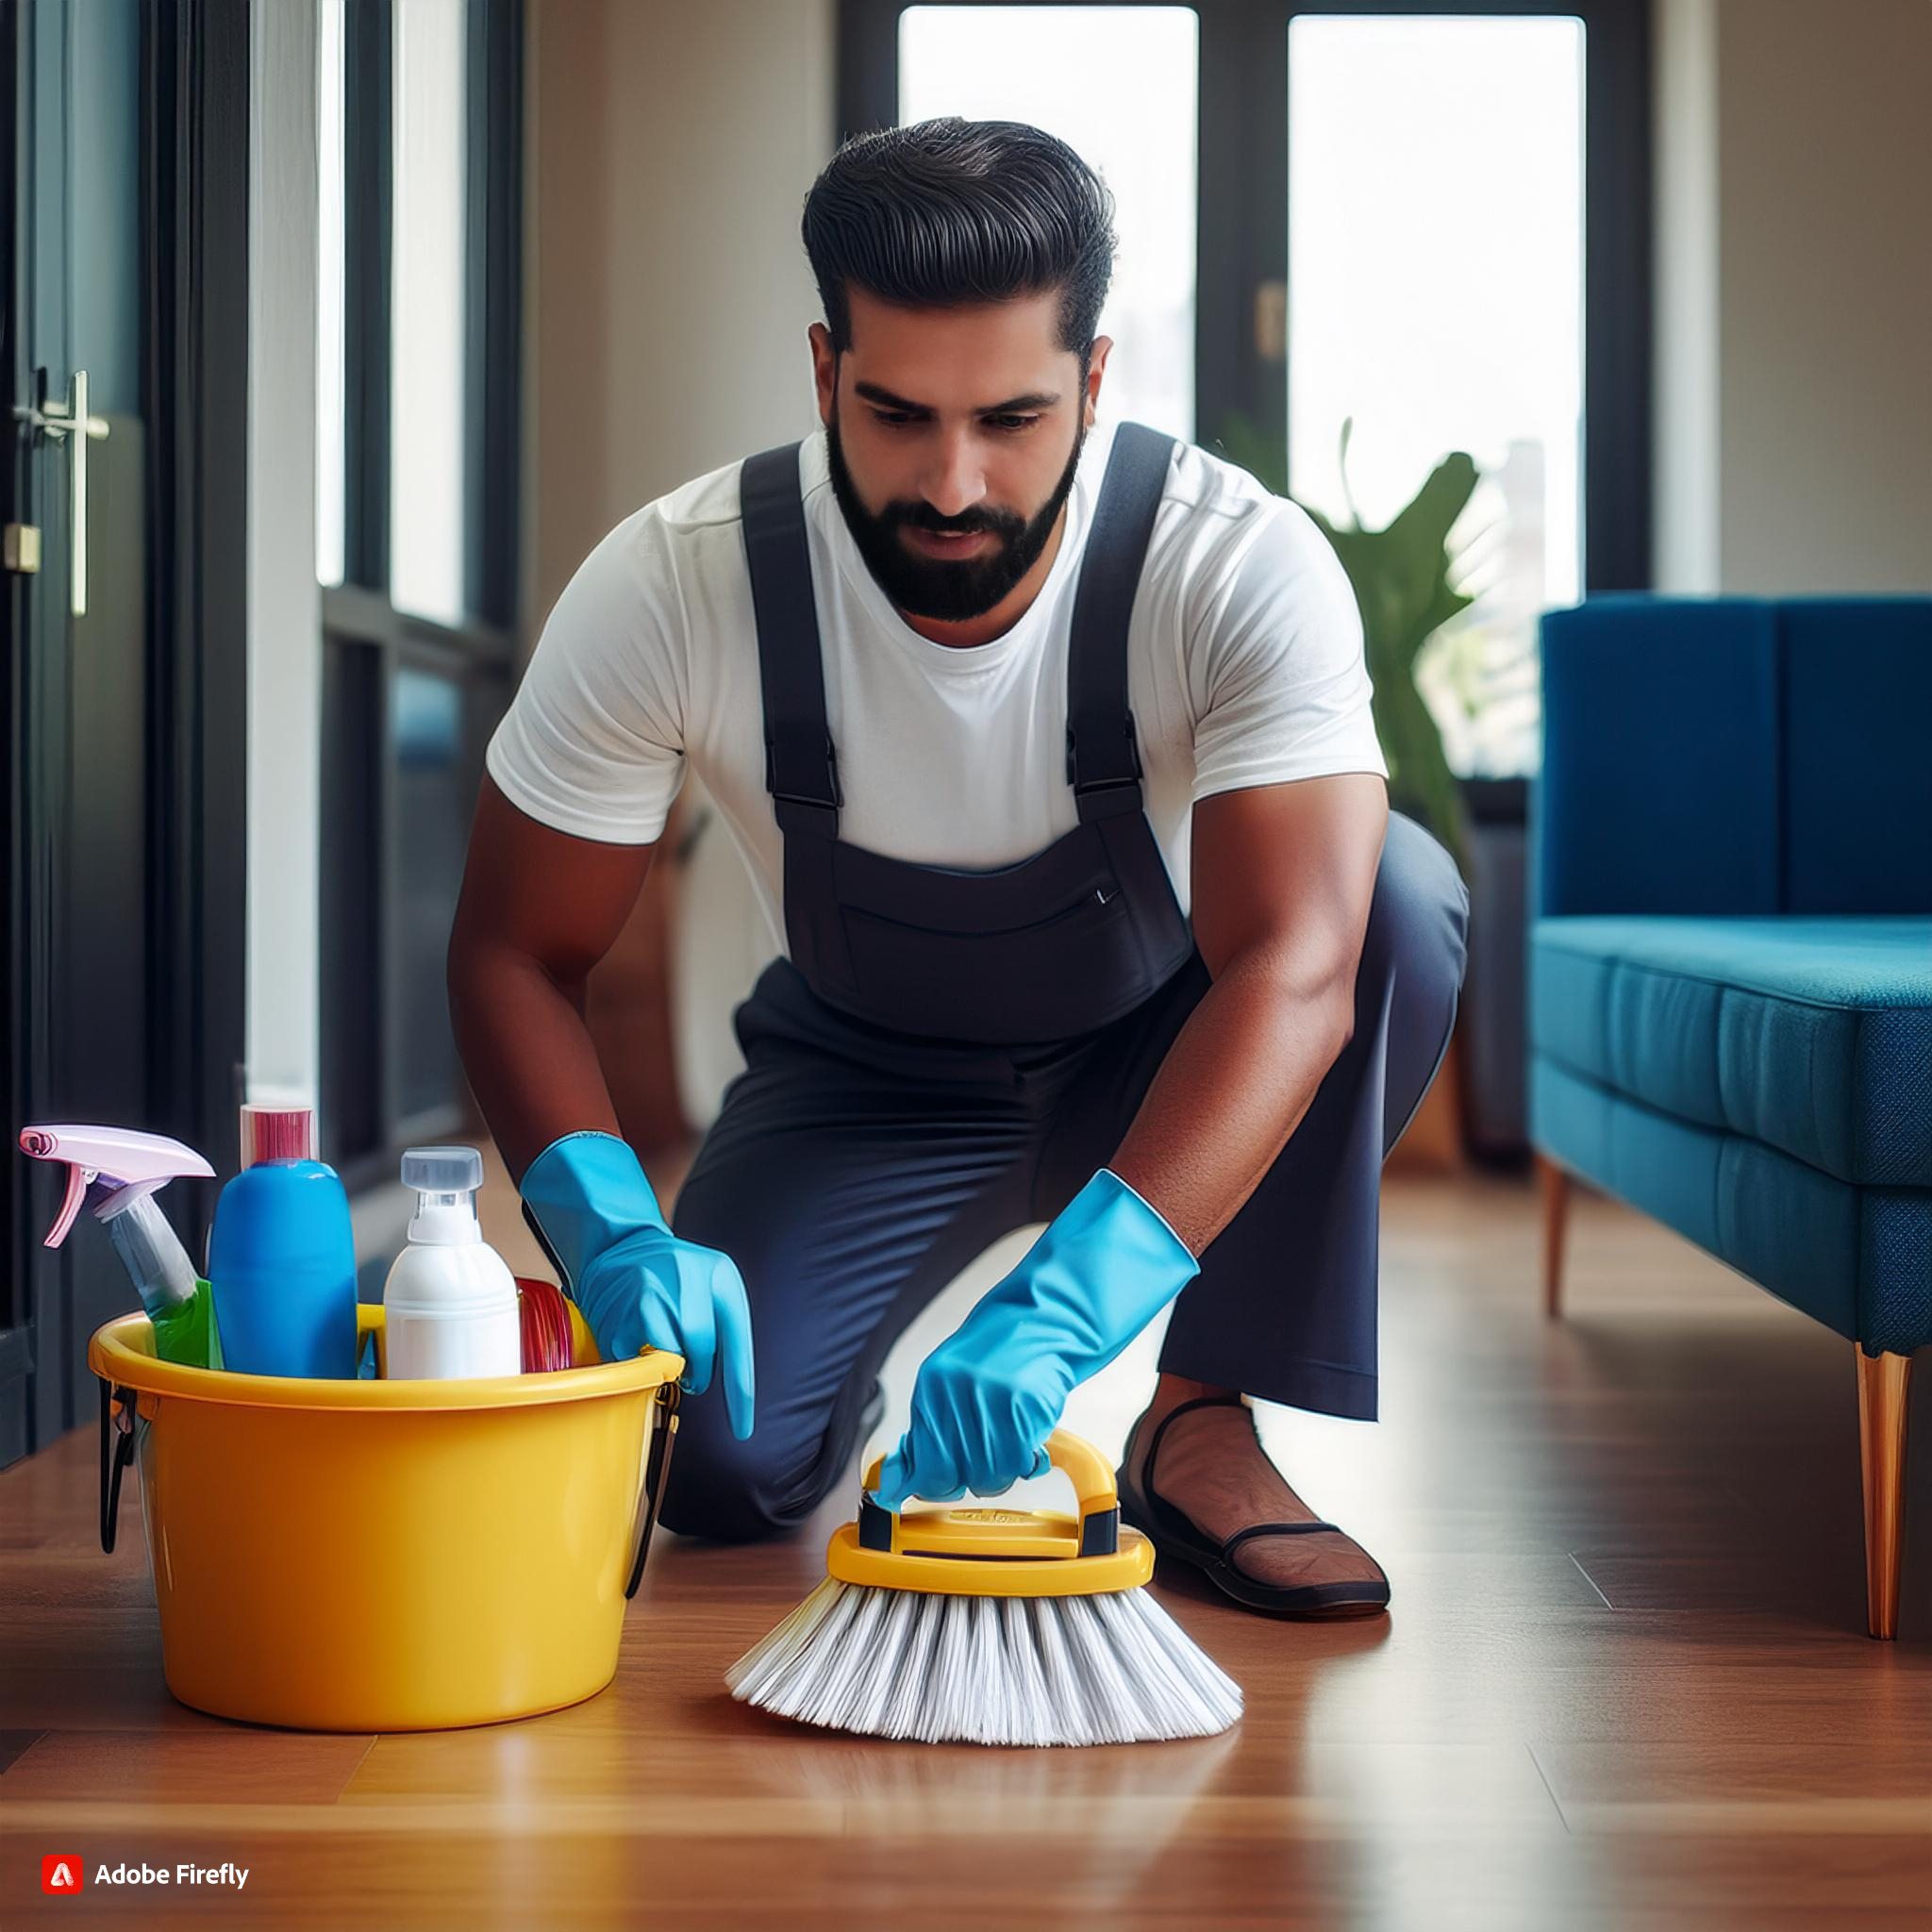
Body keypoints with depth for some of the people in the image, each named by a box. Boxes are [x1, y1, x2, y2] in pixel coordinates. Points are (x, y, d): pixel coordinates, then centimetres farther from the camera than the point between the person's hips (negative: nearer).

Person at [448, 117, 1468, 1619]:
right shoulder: (670, 587, -25)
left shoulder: (1244, 568, -31)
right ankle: (852, 1353, 15)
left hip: (1166, 1059, 0)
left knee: (1396, 888, -32)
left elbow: (1291, 963, -41)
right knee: (716, 1463, -23)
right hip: (864, 1074, 1)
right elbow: (515, 952, -16)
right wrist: (615, 1236, -35)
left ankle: (1203, 1425, -17)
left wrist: (1057, 1310, -53)